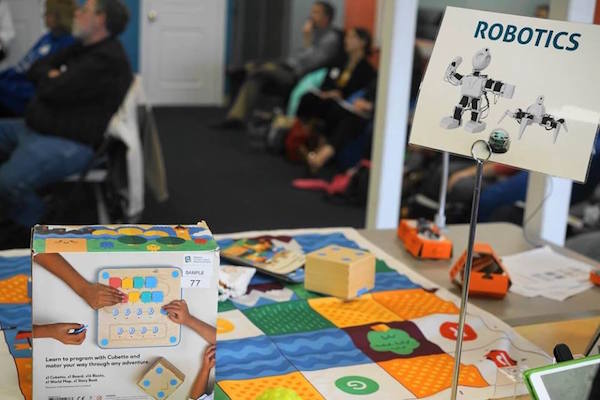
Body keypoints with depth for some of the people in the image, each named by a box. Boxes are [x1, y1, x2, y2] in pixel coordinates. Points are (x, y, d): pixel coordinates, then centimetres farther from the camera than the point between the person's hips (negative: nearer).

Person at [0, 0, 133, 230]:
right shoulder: (82, 49, 17)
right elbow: (35, 69, 19)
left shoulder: (106, 59, -17)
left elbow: (53, 91, -21)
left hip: (70, 143, -11)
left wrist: (47, 78, 1)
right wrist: (51, 76, -2)